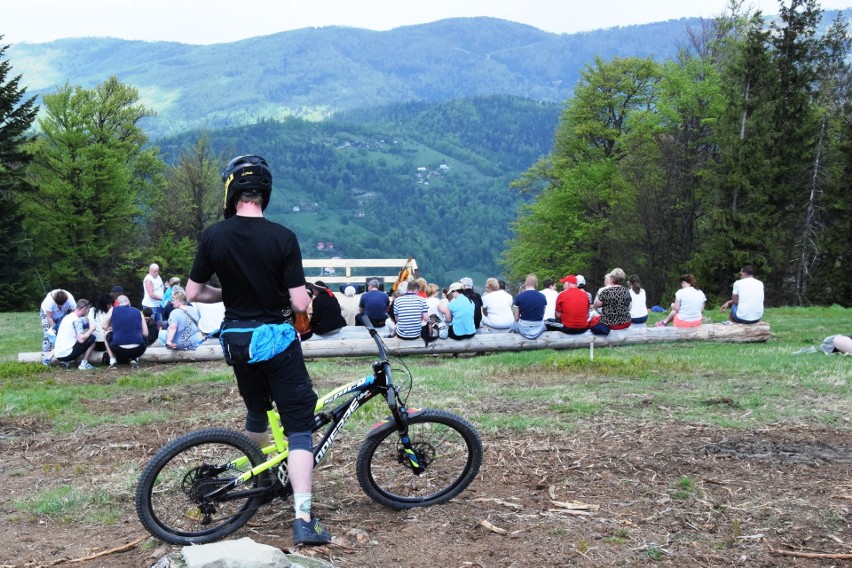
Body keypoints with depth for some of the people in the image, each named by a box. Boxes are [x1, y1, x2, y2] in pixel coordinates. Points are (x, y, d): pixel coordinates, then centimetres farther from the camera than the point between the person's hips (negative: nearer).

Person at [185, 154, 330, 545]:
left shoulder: (213, 236, -5)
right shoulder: (282, 238, -15)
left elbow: (193, 293, 0)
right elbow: (300, 303, -16)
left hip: (236, 340, 4)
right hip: (277, 338, -4)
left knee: (256, 411, 27)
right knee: (299, 425, -2)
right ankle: (303, 520, -10)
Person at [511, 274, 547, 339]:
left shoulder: (519, 297, -12)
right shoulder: (543, 297, -5)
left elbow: (516, 318, -5)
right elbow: (542, 316, 4)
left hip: (524, 329, -2)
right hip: (539, 329, 2)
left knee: (514, 324, 32)